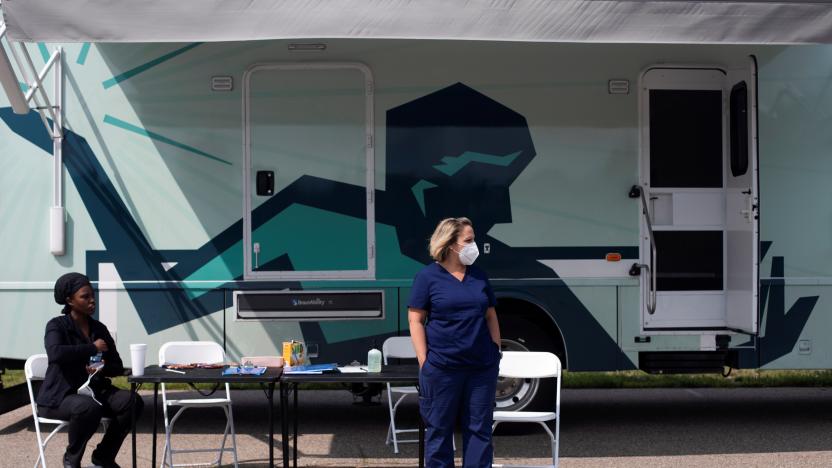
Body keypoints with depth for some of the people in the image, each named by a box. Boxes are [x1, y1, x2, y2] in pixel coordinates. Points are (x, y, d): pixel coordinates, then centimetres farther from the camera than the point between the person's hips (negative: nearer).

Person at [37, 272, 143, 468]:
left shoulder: (99, 328, 11)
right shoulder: (57, 326, -6)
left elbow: (118, 367, 12)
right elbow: (55, 353, -29)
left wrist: (103, 368, -12)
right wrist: (93, 348, -20)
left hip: (94, 390, 6)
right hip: (59, 397, -6)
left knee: (132, 401, -19)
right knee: (88, 407, -37)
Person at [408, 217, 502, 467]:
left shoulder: (479, 276, 12)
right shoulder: (428, 276, -2)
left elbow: (491, 316, 17)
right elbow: (416, 320, -4)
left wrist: (496, 351, 9)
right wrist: (424, 362, -10)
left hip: (483, 366, 4)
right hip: (442, 367, -4)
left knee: (479, 428, 7)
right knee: (439, 428, 4)